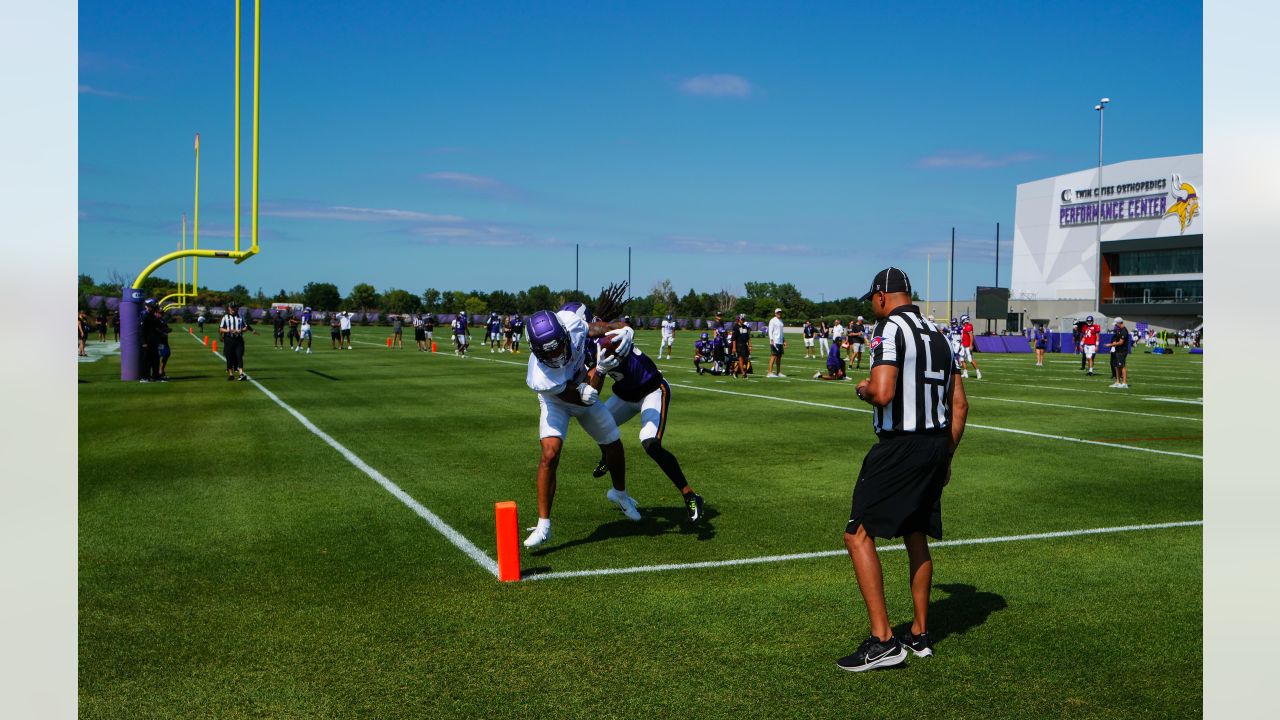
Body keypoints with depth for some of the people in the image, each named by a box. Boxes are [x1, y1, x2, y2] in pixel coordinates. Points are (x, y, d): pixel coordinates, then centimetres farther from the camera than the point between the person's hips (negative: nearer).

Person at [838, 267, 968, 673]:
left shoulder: (890, 329, -11)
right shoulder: (936, 335, 15)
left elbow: (882, 394, -24)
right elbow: (959, 404, 16)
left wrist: (864, 389, -2)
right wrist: (945, 456, 22)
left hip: (900, 448, -9)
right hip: (938, 443, 9)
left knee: (858, 535, -5)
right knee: (916, 536, 18)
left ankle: (882, 640, -9)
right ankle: (920, 635, 27)